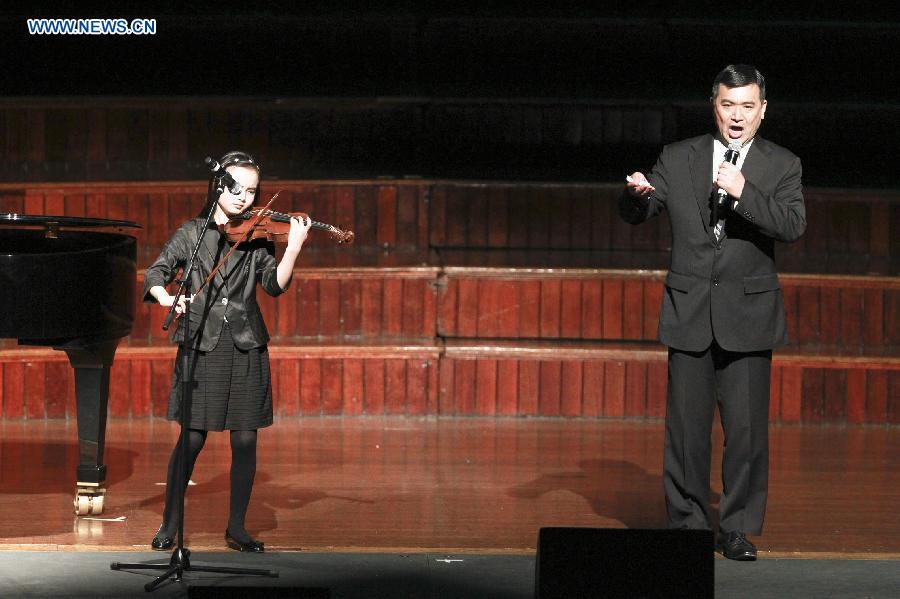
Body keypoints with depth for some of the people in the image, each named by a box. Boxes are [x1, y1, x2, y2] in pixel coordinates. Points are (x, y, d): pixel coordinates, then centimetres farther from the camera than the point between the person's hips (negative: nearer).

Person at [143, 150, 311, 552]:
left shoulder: (256, 238, 7)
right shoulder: (192, 233, 5)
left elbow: (275, 284, -4)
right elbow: (155, 276, 0)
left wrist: (293, 249, -20)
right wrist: (167, 298, -21)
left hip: (245, 349, 2)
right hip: (202, 348, -2)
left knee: (245, 440, 2)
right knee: (192, 438, -2)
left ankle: (236, 528, 14)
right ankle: (170, 525, 11)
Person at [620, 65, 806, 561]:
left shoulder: (781, 166, 2)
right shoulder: (677, 159, 6)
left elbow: (793, 225, -12)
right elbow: (635, 215, 6)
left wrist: (744, 193, -25)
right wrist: (636, 193, -17)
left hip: (747, 314, -1)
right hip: (689, 313, 1)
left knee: (747, 428, -2)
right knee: (686, 427, 4)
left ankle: (738, 529, 7)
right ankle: (687, 525, 13)